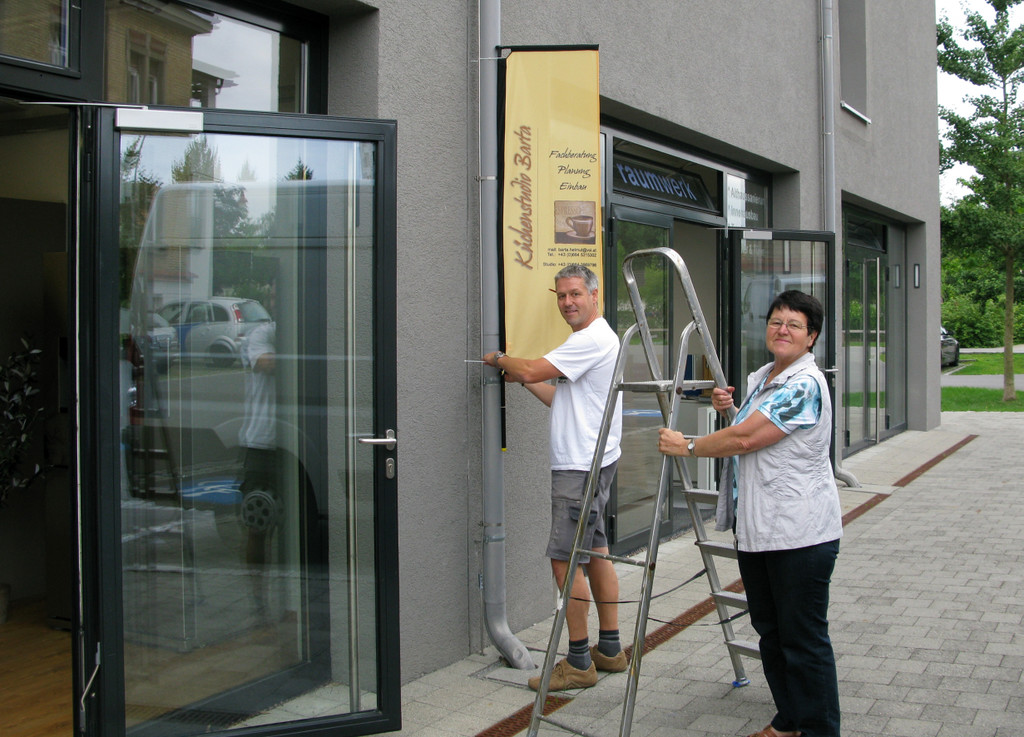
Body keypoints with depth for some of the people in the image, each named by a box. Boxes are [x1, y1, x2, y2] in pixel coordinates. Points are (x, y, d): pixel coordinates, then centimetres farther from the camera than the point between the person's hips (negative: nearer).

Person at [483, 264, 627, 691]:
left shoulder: (593, 339, -15)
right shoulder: (592, 339, 20)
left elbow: (532, 369, -20)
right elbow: (563, 399, 24)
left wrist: (500, 360, 0)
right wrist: (522, 378, 15)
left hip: (582, 467, -11)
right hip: (586, 464, 11)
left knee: (565, 560, -9)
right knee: (595, 552, 14)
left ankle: (579, 663, -3)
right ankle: (609, 649, 23)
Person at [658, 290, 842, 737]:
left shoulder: (804, 385, -17)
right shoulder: (761, 378, 13)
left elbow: (745, 439, -22)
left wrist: (685, 446, -9)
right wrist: (730, 410, 8)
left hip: (799, 533, -10)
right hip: (755, 528, 10)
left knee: (803, 637, -1)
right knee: (769, 629, 17)